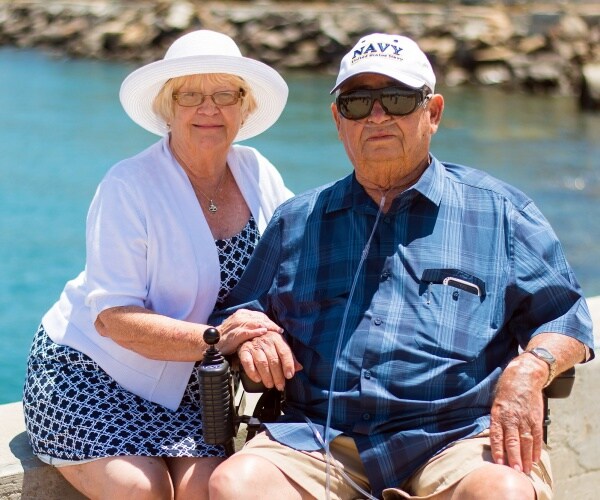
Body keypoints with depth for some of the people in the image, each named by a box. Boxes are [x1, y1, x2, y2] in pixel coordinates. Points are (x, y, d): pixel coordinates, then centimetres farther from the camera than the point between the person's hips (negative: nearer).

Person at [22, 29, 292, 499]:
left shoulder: (258, 174, -2)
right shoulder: (129, 186, -17)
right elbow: (113, 317, -22)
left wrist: (261, 333, -22)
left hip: (187, 389, 4)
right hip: (86, 372, -4)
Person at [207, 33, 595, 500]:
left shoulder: (500, 211, 16)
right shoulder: (297, 221, 22)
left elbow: (564, 317, 11)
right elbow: (234, 315, 26)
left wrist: (529, 370, -11)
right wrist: (250, 334, 2)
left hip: (459, 439, -2)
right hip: (320, 440, 2)